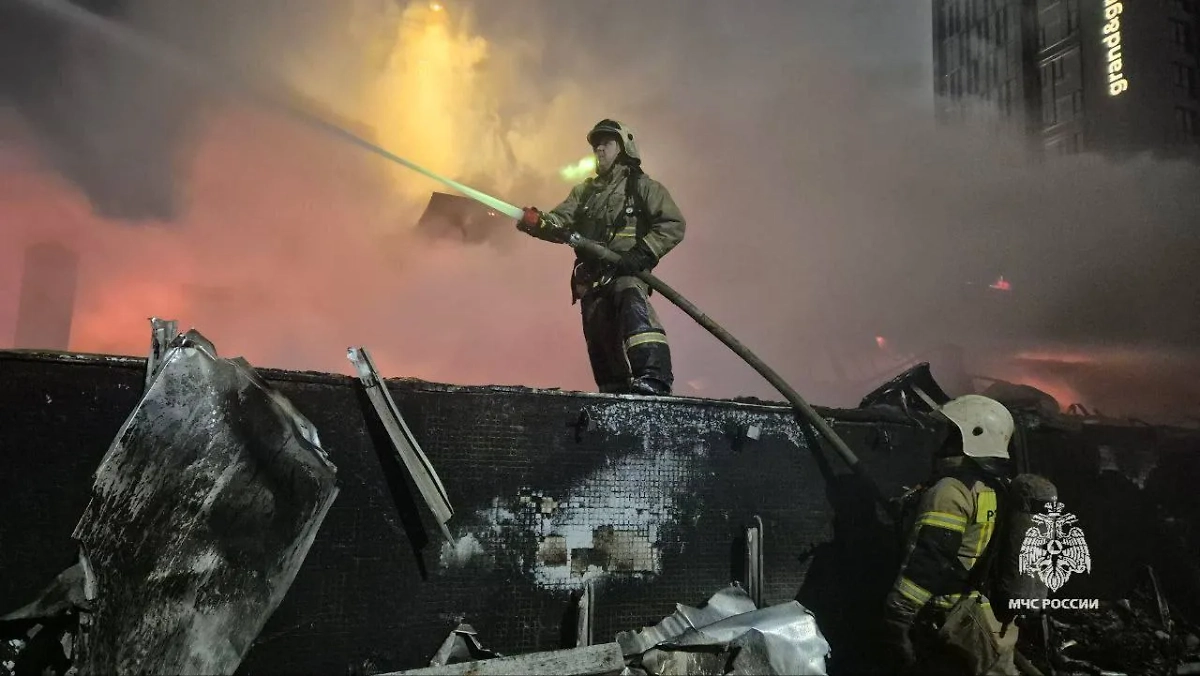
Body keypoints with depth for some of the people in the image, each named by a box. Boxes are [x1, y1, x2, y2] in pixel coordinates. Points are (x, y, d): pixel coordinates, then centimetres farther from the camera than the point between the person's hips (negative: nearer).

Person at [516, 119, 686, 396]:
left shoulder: (641, 186, 8)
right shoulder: (584, 191, 24)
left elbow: (673, 224, -2)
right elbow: (561, 222, 10)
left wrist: (642, 253, -16)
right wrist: (537, 222, -13)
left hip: (626, 272, -6)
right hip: (592, 278, 6)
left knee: (633, 310, -33)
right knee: (601, 344, 5)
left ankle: (653, 382, -46)